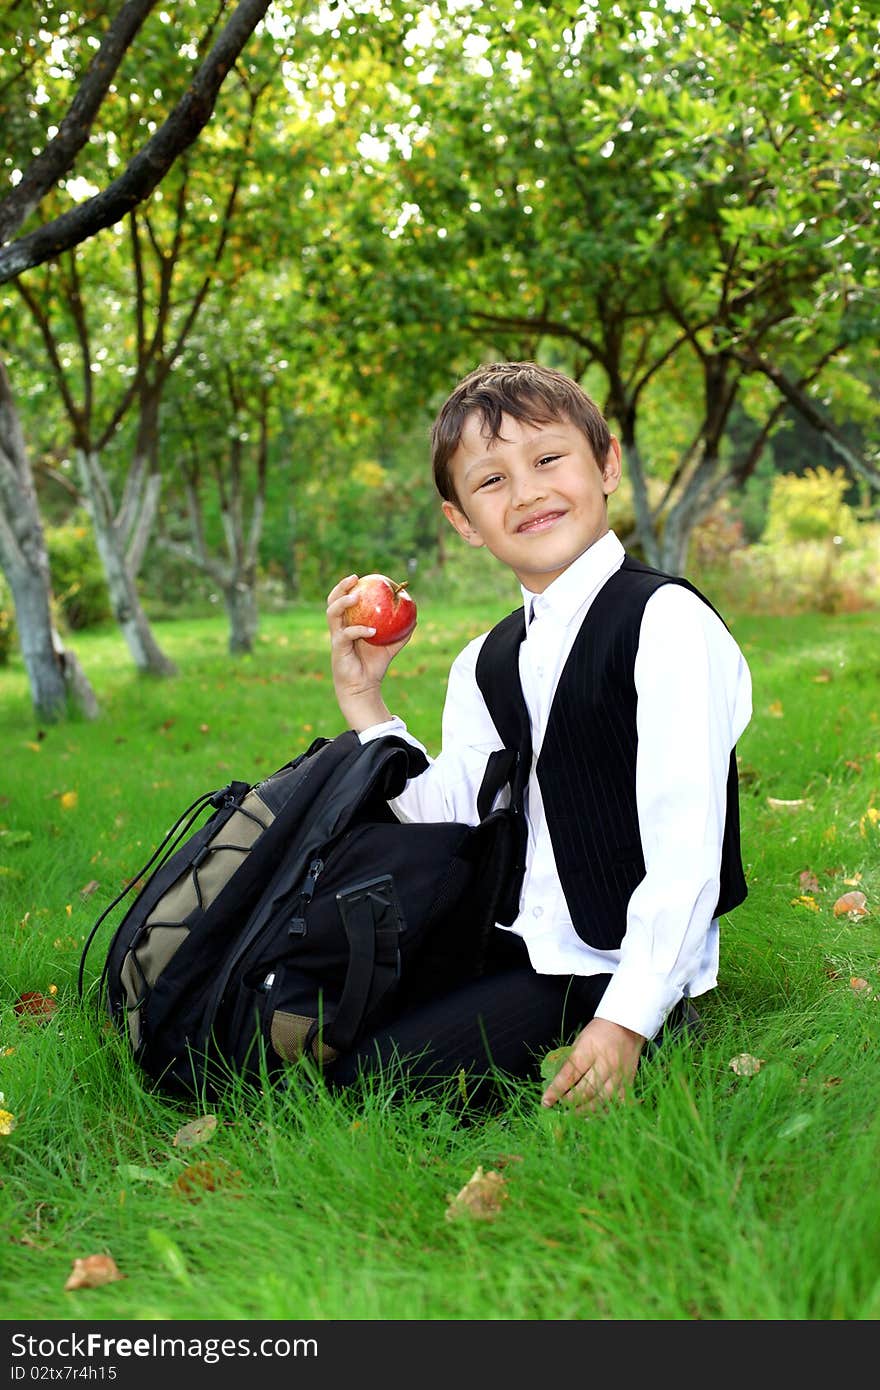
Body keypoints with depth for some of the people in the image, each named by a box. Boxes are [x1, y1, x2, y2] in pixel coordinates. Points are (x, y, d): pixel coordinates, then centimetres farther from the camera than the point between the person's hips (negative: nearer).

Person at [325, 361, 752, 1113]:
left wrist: (626, 1020, -24)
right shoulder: (483, 665, 9)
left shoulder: (666, 622, -14)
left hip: (608, 969, -8)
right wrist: (364, 703, -1)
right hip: (510, 949, 8)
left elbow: (685, 850, -19)